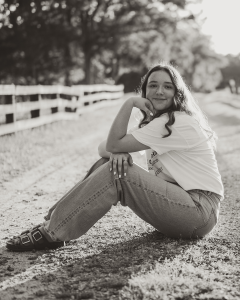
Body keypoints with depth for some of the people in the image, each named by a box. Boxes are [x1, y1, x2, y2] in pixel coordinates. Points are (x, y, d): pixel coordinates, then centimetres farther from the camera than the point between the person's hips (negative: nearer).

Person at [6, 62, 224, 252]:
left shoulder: (179, 122, -15)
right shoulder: (158, 121, 15)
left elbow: (113, 144, -17)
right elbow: (108, 147, 5)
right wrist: (117, 153, -17)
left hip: (201, 210, -9)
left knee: (115, 172, -23)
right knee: (111, 164, -2)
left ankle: (52, 233, -20)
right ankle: (56, 220, -5)